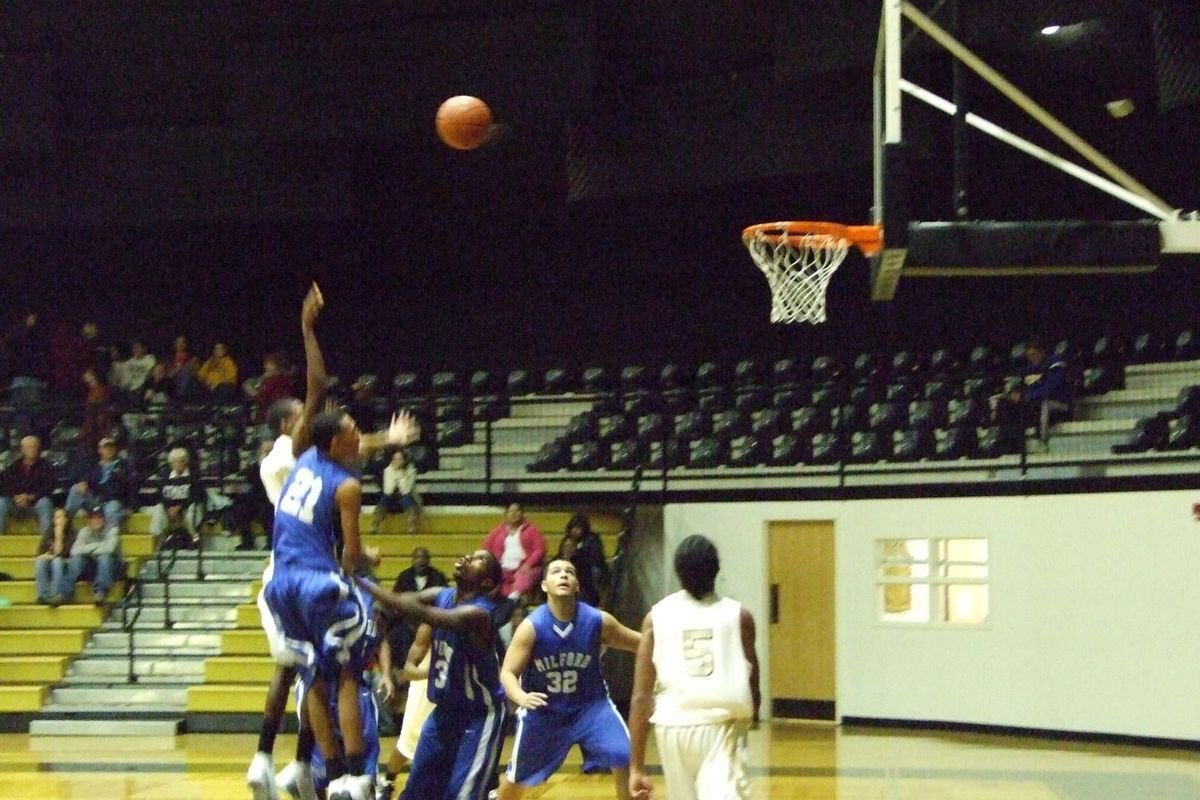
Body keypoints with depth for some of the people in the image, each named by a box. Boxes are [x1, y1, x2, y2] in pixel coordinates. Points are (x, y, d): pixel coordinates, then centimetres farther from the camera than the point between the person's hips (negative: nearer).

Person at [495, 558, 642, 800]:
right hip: (543, 708, 0)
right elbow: (508, 673, -19)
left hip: (590, 704, 0)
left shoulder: (598, 621, -18)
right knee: (517, 777, 15)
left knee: (625, 760, -18)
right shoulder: (531, 627, -21)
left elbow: (642, 644, -6)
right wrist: (521, 697, -40)